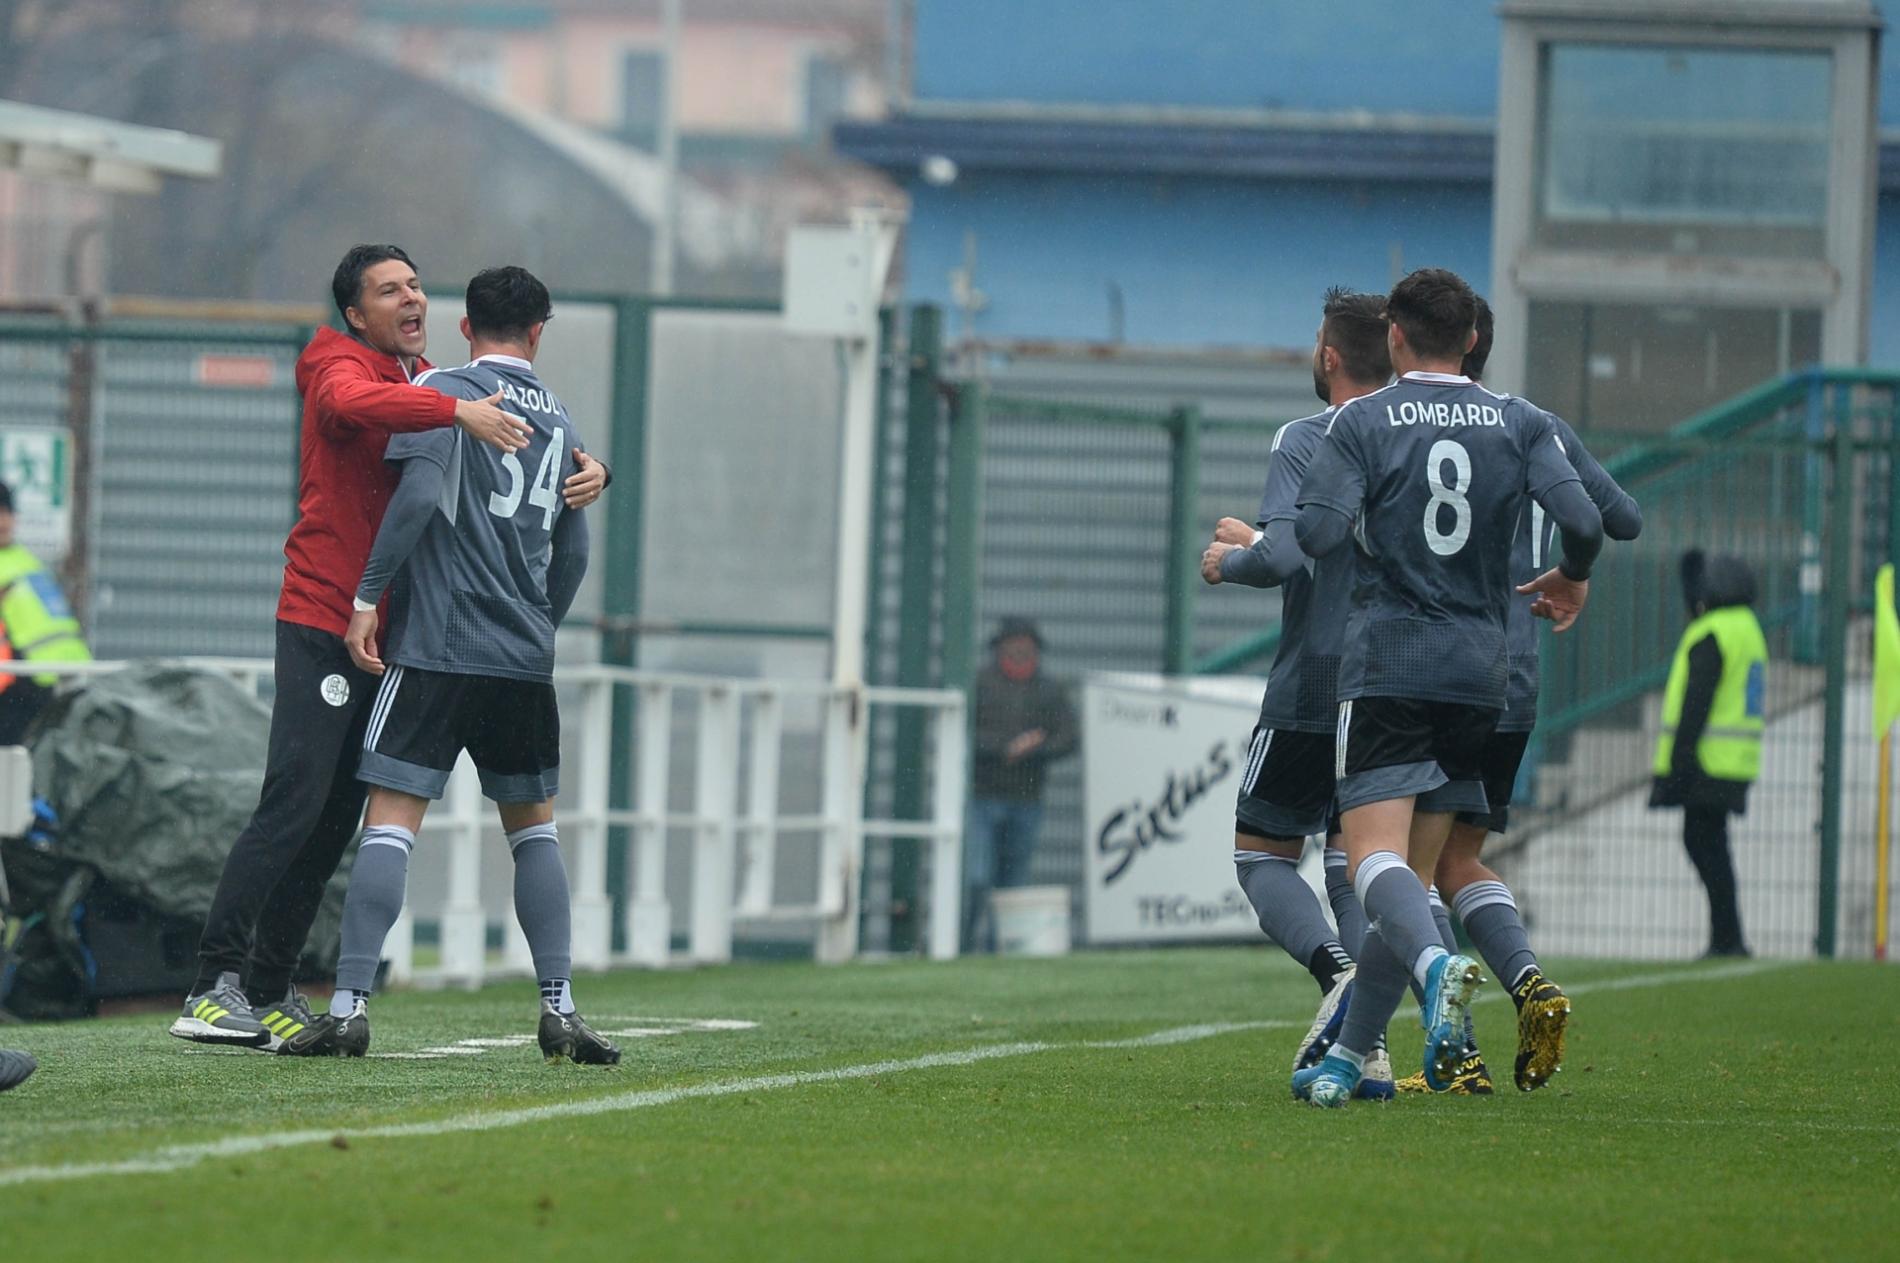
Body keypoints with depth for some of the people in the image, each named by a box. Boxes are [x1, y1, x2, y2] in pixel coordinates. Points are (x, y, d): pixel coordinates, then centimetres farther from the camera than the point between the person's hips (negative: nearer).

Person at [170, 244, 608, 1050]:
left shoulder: (428, 389, 18)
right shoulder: (341, 368, -5)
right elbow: (353, 402, -31)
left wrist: (587, 473, -3)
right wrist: (457, 413, -39)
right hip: (321, 625, -8)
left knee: (334, 822, 7)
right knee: (294, 804, -15)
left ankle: (268, 994, 11)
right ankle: (215, 983, -17)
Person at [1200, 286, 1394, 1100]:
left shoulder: (1307, 441, -9)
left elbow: (1282, 557, -21)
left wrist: (1228, 562, 1)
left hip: (1311, 693, -5)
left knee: (1263, 853, 8)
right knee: (1352, 864, 13)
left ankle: (1338, 974, -18)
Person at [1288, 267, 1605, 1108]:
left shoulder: (1363, 421, -1)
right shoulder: (1519, 424, 8)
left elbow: (1318, 533, -11)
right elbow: (1582, 519, -4)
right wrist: (1572, 581, 17)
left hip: (1385, 667, -4)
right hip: (1479, 674, 4)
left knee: (1374, 854, -12)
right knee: (1413, 871, 10)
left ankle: (1436, 965, -43)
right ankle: (1350, 1057, 11)